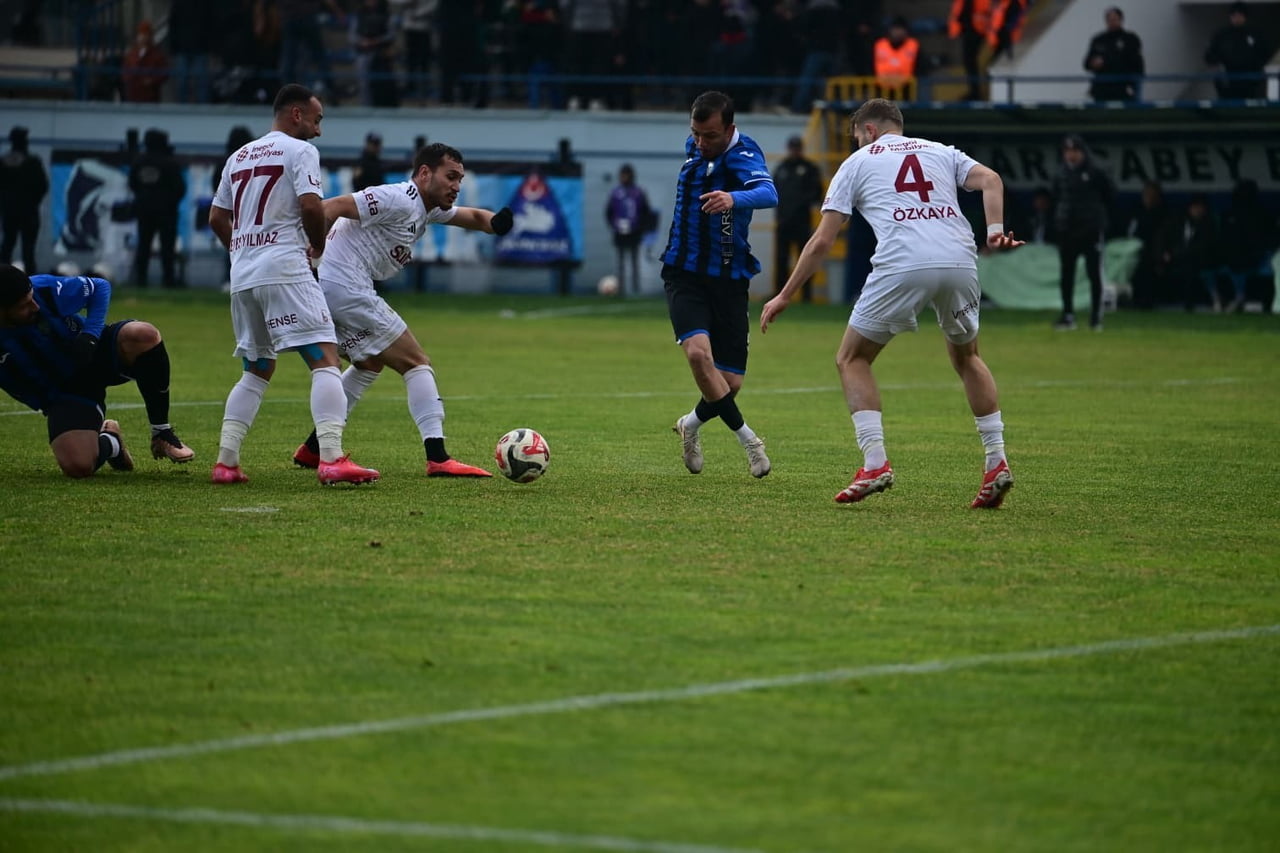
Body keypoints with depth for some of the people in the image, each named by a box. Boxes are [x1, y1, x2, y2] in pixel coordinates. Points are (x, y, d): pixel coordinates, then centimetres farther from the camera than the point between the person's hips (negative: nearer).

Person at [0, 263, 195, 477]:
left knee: (144, 335, -34)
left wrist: (90, 333, -17)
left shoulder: (45, 289, -21)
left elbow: (100, 287, -3)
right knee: (77, 466, -29)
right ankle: (109, 442, 13)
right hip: (63, 394, -1)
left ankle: (162, 434, -13)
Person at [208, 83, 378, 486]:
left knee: (257, 371, 19)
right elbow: (311, 205, -14)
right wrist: (318, 245, 2)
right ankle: (332, 458, -24)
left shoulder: (239, 157, 21)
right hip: (284, 268, -8)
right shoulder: (299, 151, -1)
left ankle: (225, 461, 10)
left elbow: (217, 219, 22)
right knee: (325, 359, -10)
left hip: (242, 274, 8)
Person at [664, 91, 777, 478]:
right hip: (684, 274, 2)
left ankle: (691, 425, 33)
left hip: (728, 279, -2)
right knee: (698, 352, -25)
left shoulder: (742, 153, -14)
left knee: (730, 384, -1)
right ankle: (746, 438, -9)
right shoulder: (693, 148, 4)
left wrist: (734, 199, -54)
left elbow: (768, 194, -37)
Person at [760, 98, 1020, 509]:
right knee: (966, 356, 27)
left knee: (852, 359, 14)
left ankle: (875, 463, -2)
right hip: (960, 261, 3)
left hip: (901, 266, -3)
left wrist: (784, 296, 22)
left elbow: (822, 241, 16)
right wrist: (995, 229, -4)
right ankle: (997, 463, 16)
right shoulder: (942, 152, 27)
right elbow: (989, 180, 6)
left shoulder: (858, 162, 20)